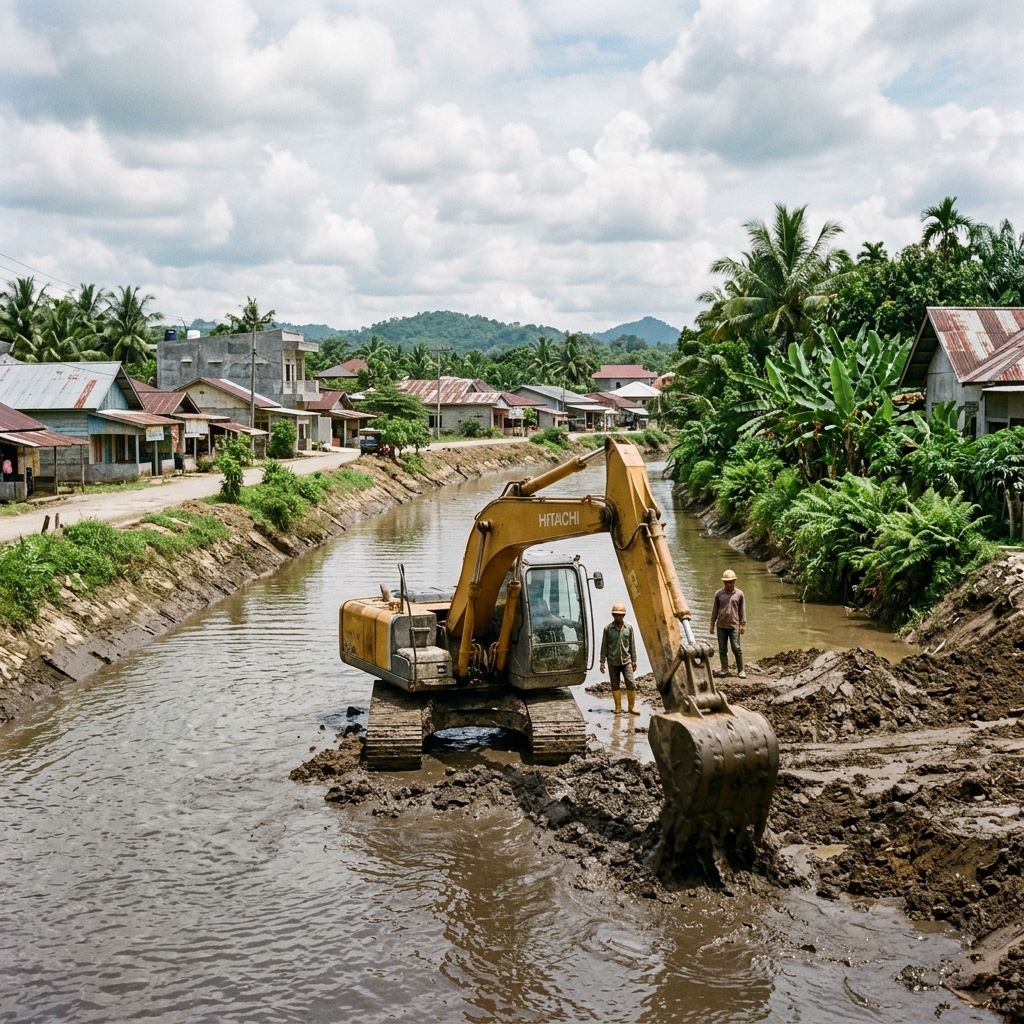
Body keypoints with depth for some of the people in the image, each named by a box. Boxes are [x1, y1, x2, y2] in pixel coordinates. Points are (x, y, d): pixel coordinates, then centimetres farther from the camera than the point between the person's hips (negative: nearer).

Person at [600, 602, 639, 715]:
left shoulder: (629, 628, 2)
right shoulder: (608, 629, -1)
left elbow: (632, 645, 7)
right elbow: (604, 646, 3)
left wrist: (634, 660, 4)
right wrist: (602, 662, 0)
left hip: (626, 661, 0)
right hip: (612, 662, 0)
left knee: (631, 684, -7)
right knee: (615, 685, 5)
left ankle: (632, 707, 3)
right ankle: (618, 707, 13)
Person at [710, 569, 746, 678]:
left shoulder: (739, 594, 2)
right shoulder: (719, 594, 5)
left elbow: (742, 610, 5)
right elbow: (715, 610, 10)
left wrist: (743, 624, -1)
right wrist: (712, 624, 7)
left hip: (734, 626, -2)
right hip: (721, 626, 2)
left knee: (736, 648, -4)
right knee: (722, 649, 6)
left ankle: (741, 670, 3)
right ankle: (724, 670, 14)